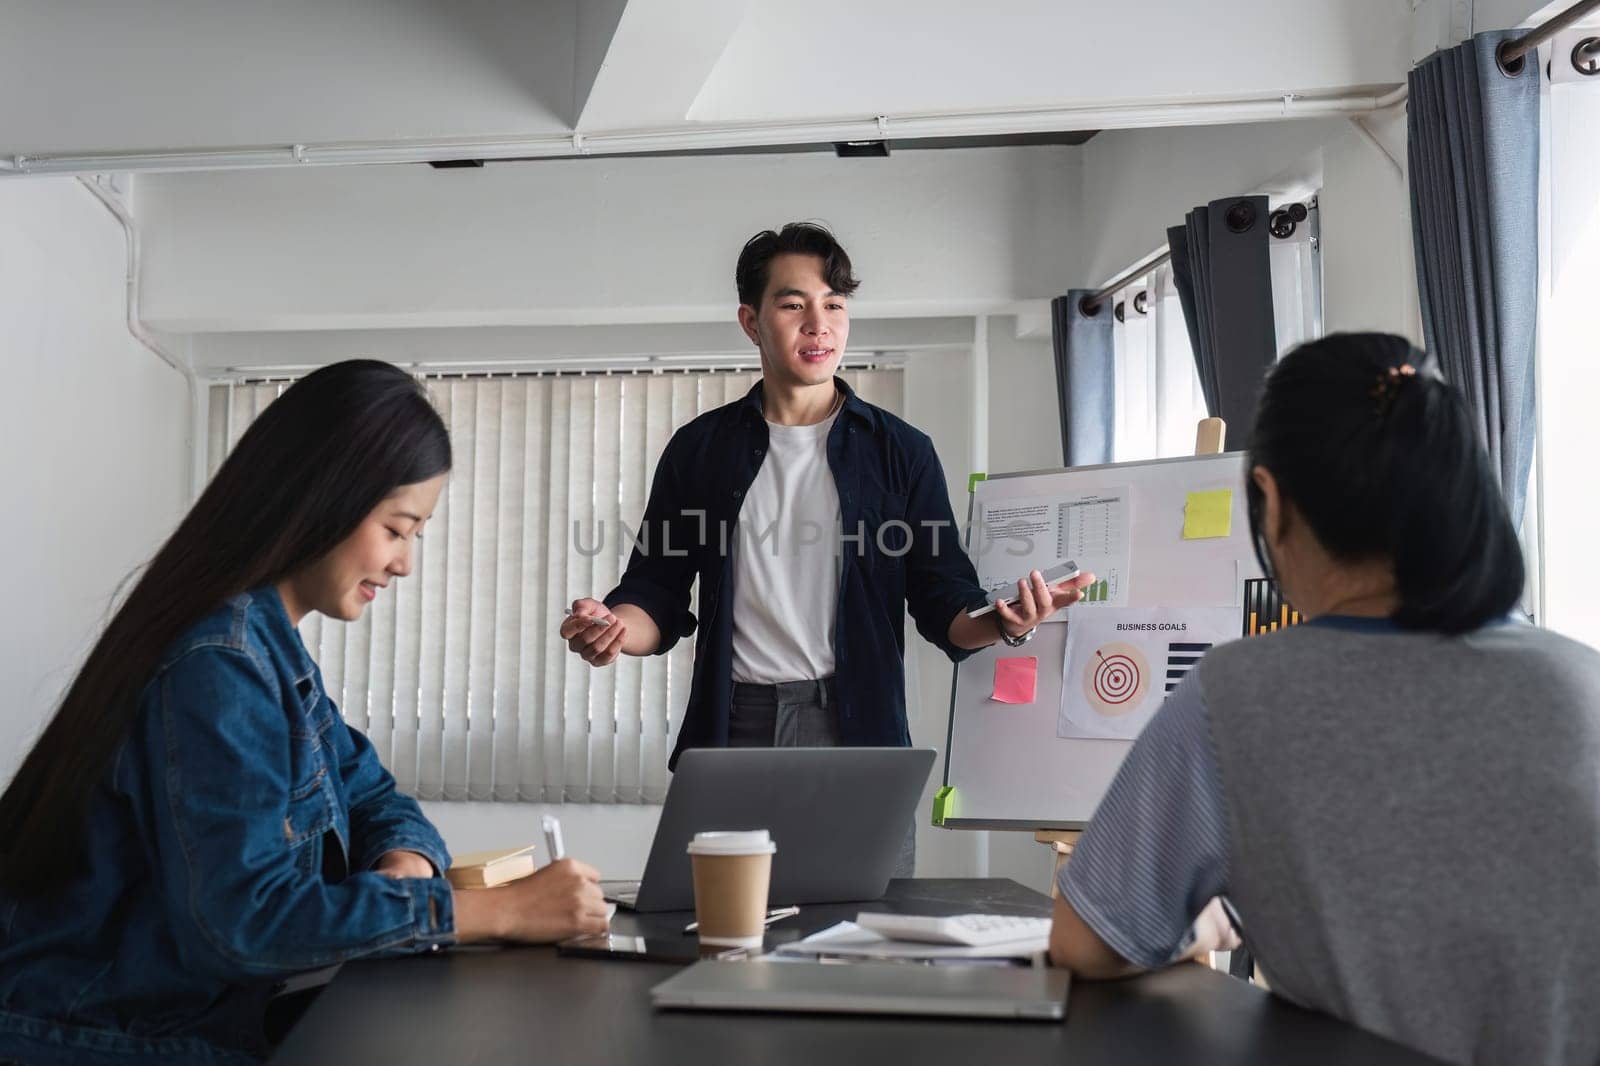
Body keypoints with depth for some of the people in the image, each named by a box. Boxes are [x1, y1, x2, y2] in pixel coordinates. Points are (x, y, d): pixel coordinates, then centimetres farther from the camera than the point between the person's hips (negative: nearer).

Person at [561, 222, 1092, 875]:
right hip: (733, 730, 1)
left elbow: (944, 605, 5)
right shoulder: (700, 449, 11)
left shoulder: (900, 451, 9)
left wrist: (1005, 623, -16)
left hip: (859, 737, 0)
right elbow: (656, 594, 11)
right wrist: (612, 628, -12)